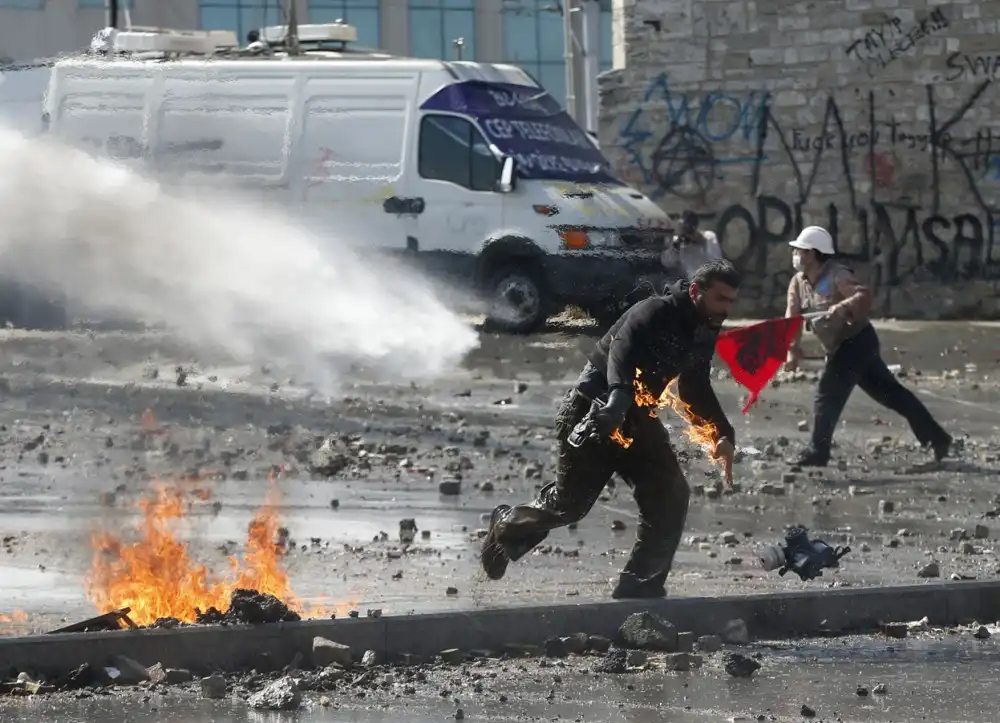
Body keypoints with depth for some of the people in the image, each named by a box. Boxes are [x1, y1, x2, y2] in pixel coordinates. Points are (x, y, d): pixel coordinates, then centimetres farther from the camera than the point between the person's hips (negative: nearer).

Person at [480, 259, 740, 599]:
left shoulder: (704, 332, 3)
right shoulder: (653, 315, -23)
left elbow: (695, 389, 18)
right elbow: (621, 354, -42)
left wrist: (723, 435, 4)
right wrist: (618, 402, -62)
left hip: (636, 417, 8)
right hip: (595, 412, -8)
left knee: (670, 497, -7)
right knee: (570, 502, 2)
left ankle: (641, 587, 0)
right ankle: (507, 528, 33)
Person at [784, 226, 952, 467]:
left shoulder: (837, 276, -18)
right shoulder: (798, 283, 4)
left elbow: (864, 295, -32)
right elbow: (792, 318, -5)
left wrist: (842, 307, -50)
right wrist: (793, 350, -19)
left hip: (857, 341, -9)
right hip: (840, 347, 9)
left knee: (828, 394, -14)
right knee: (889, 392, 12)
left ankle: (817, 453, -10)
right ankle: (937, 437, 17)